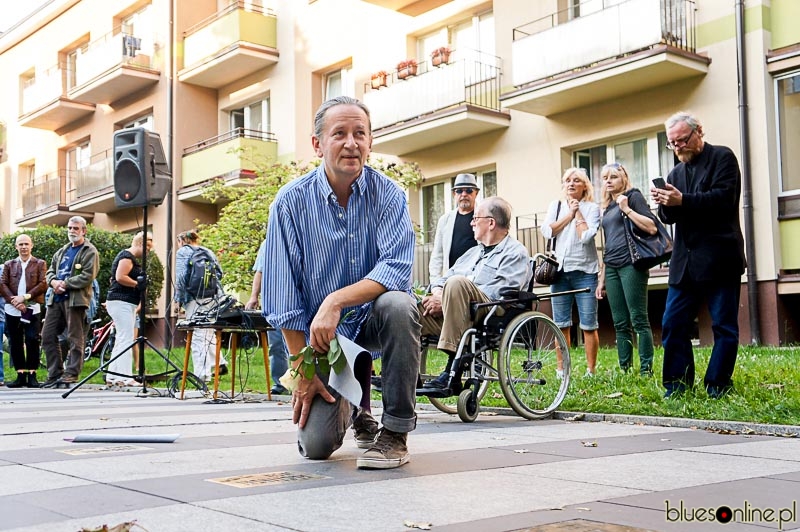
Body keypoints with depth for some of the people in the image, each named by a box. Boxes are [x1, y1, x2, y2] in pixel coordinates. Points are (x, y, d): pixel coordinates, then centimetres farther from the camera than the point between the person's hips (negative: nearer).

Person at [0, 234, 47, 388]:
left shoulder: (40, 264, 9)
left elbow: (43, 284, -3)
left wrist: (25, 297, -14)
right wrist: (14, 301, -10)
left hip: (32, 308, -3)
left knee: (32, 341, -10)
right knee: (15, 343, 4)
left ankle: (32, 375, -4)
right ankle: (21, 376, 9)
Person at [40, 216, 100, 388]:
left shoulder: (90, 252, -2)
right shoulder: (62, 251, 23)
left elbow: (87, 277, -13)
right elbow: (50, 270, 22)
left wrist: (65, 284, -14)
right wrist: (53, 281, -1)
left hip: (75, 299, -8)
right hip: (56, 299, 8)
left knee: (75, 340, -5)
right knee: (48, 336, 6)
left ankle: (70, 376, -3)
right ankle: (55, 375, 14)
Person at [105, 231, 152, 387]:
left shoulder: (130, 257, 22)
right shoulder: (127, 256, -11)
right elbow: (120, 277, -22)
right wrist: (138, 284, -15)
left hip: (125, 304, 11)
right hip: (121, 303, -11)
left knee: (121, 341, 12)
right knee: (126, 340, -12)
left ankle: (112, 377, 15)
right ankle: (124, 377, -13)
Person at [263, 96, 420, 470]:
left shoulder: (388, 194, -9)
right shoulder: (291, 201, -9)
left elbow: (397, 268, -23)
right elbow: (282, 297, -9)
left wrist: (336, 301, -36)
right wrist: (303, 370, -11)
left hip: (374, 319, 0)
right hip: (320, 332, 0)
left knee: (397, 305, -36)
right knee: (316, 445, -12)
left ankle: (395, 432, -19)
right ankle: (352, 407, 26)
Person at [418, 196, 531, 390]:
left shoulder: (515, 253, 6)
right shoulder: (473, 252, 32)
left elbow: (499, 292, -10)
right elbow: (444, 278, 27)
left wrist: (445, 300, -13)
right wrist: (438, 292, 0)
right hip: (447, 315, 7)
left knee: (457, 282, -35)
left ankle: (453, 370, -38)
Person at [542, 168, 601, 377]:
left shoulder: (592, 208, 3)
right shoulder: (556, 205, 13)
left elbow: (586, 236, -12)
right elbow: (547, 230, -2)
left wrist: (578, 213, -3)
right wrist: (569, 215, -3)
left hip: (584, 271, -3)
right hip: (560, 270, 3)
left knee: (588, 325, -2)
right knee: (561, 324, 6)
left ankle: (591, 371, 5)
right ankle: (562, 370, 13)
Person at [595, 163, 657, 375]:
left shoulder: (633, 196, 3)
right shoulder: (608, 208, 22)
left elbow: (652, 228, -10)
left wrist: (627, 210, -12)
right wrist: (601, 278, 20)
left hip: (631, 265, -7)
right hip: (612, 268, 7)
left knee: (639, 320, -9)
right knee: (620, 324, 4)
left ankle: (646, 369, -7)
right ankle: (624, 369, 6)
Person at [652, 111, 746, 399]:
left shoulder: (722, 157, 0)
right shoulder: (676, 173, 18)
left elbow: (724, 198, -15)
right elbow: (669, 217, 14)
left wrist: (683, 200, -22)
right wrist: (665, 204, -8)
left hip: (719, 259, -6)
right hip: (685, 262, 6)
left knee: (724, 326, 1)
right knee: (673, 324, 2)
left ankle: (717, 387, 7)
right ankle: (677, 385, 9)